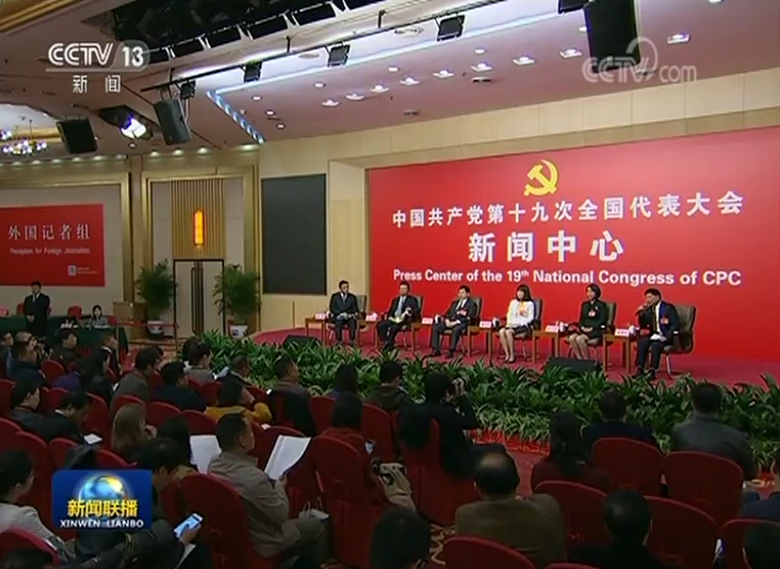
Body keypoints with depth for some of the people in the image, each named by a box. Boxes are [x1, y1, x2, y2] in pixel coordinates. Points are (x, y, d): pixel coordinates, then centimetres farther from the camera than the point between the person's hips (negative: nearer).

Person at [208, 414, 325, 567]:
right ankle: (307, 564, 35)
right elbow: (281, 516, -22)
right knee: (314, 526, 14)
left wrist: (272, 485, 5)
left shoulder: (213, 465, -13)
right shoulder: (256, 478, -37)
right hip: (259, 543, -7)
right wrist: (280, 487, -6)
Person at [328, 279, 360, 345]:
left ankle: (352, 341, -31)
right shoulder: (334, 296, 5)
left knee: (353, 321, -33)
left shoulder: (353, 297, 8)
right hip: (337, 316, -1)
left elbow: (355, 309, 6)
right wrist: (341, 313, -17)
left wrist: (354, 314, -18)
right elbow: (332, 308, -2)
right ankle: (338, 341, -31)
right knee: (339, 321, -35)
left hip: (349, 317, 1)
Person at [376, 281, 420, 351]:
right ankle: (386, 343, -18)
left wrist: (410, 312, -23)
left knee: (394, 327, -37)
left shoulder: (412, 300, 11)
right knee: (380, 325, -24)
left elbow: (417, 311, -2)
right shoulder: (395, 300, 26)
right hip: (393, 319, 5)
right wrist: (388, 316, -1)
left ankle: (389, 344, -23)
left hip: (404, 320, -5)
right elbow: (390, 311, 23)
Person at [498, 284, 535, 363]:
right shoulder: (513, 302, 20)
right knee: (501, 331, -29)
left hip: (524, 326, -5)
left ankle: (512, 355, -24)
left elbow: (530, 318, -4)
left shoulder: (530, 304, 3)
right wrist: (509, 323, -2)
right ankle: (507, 354, -26)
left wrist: (520, 324, -16)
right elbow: (509, 315, 18)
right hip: (513, 325, 5)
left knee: (508, 332, -35)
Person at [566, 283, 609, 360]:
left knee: (580, 339, -33)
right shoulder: (584, 304, 18)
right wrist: (582, 327, -3)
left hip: (596, 331, -6)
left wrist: (591, 329, -16)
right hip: (584, 330, 6)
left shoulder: (602, 305, -1)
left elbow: (602, 322, -8)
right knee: (572, 338, -26)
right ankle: (580, 360, -20)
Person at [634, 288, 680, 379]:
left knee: (655, 345, -35)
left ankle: (652, 371, -32)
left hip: (666, 337, -5)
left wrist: (665, 336, -23)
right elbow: (642, 325, 11)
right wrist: (641, 313, -4)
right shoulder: (648, 309, 10)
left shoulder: (669, 308, -5)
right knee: (642, 342, -26)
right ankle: (640, 370, -29)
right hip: (654, 335, 5)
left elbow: (676, 325, -11)